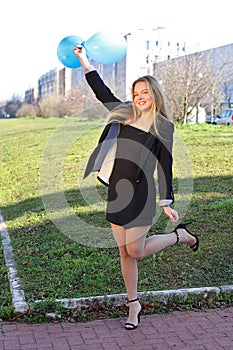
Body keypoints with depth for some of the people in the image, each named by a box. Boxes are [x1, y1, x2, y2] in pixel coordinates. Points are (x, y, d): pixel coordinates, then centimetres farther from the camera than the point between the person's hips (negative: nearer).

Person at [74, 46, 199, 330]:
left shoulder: (164, 127, 0)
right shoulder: (125, 114, 11)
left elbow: (165, 166, -1)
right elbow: (102, 92, 17)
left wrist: (167, 202, -4)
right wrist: (84, 61, 16)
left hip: (140, 192, -5)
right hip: (115, 192, 5)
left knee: (135, 251, -3)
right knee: (124, 253, 10)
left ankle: (180, 235, 20)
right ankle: (133, 304, 26)